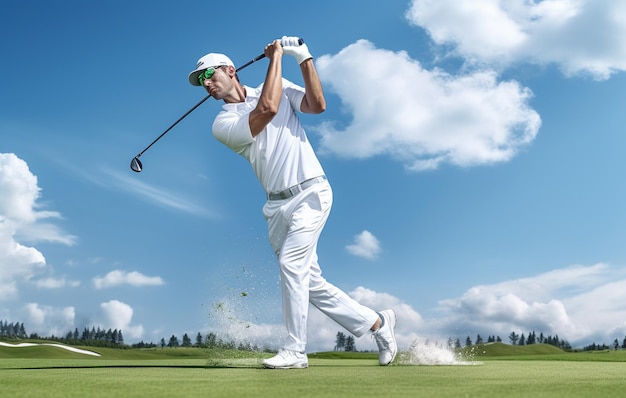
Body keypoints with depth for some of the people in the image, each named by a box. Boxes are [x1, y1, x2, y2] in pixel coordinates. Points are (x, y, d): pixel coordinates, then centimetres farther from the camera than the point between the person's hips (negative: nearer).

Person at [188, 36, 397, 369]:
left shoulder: (280, 86, 7)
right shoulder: (222, 123, 1)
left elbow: (318, 105, -9)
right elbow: (267, 109, -16)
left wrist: (304, 59, -14)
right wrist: (276, 56, -8)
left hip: (310, 193, -3)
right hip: (277, 206, 3)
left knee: (291, 262, -18)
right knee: (310, 282, 4)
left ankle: (295, 350, -6)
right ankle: (377, 323, 20)